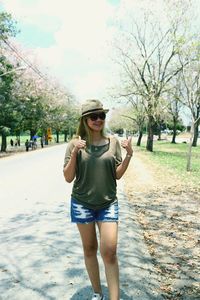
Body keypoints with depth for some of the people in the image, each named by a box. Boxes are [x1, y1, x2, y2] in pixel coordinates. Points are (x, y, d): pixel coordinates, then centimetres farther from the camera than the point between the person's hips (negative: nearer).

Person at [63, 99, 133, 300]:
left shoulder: (113, 142, -2)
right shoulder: (75, 144, -7)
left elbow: (117, 174, 1)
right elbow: (68, 178, -7)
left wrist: (129, 155, -14)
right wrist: (75, 153, -21)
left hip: (108, 204, 0)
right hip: (82, 204, 0)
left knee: (109, 252, -5)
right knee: (89, 249, 13)